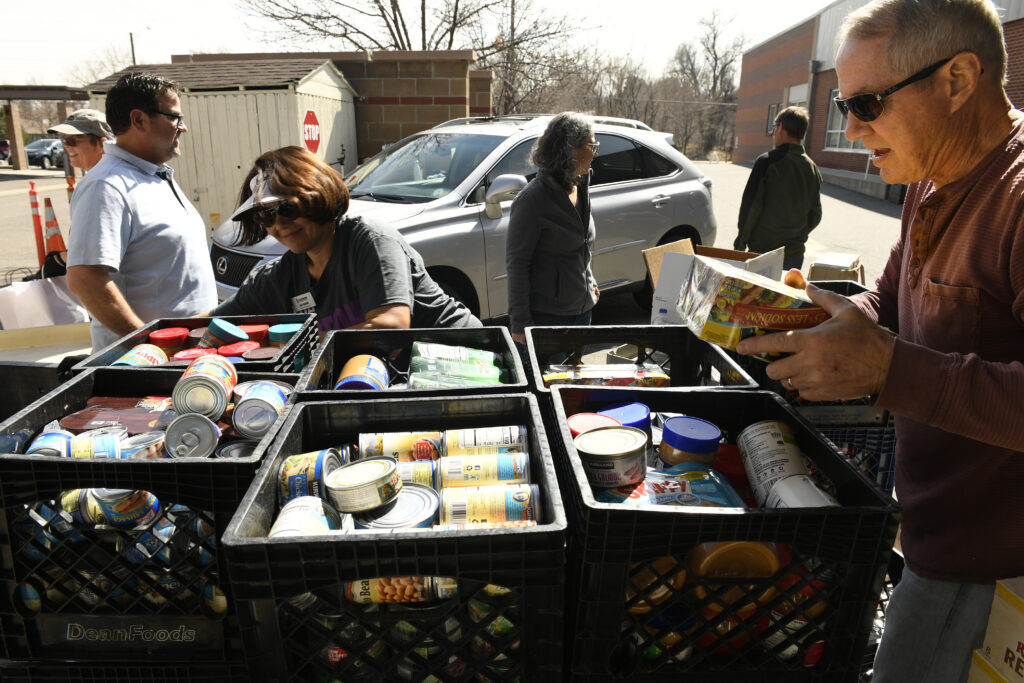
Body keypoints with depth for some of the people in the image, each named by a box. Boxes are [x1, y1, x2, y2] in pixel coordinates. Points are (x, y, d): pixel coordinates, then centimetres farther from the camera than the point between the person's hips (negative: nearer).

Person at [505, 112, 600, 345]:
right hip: (545, 315, -7)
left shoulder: (580, 187, 6)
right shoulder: (533, 199, -18)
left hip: (582, 309, 8)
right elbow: (516, 264, -17)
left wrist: (589, 282, 15)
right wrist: (520, 323, -18)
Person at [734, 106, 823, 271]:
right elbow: (815, 216, 11)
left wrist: (740, 242, -3)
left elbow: (751, 206, -12)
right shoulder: (812, 168, 8)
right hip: (795, 253, 6)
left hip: (763, 251, -5)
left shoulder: (767, 161, -11)